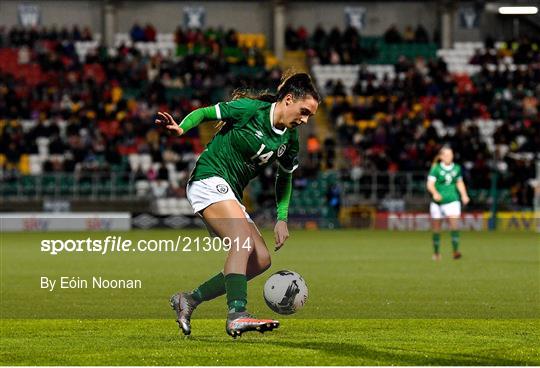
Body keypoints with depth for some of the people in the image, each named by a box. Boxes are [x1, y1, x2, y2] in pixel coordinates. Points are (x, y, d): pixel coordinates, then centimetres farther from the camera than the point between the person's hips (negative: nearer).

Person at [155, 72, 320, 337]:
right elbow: (204, 113, -5)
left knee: (261, 260, -3)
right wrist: (181, 128, -25)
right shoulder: (250, 109, -12)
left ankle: (189, 300, 2)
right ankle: (237, 315, -41)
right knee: (243, 239, -30)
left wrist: (281, 219, 11)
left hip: (229, 195, 9)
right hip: (209, 179, -9)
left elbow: (285, 177, 22)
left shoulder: (290, 139, 8)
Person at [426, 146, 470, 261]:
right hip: (438, 202, -1)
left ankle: (456, 250, -18)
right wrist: (435, 193, -33)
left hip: (452, 201, 2)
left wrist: (464, 195, 9)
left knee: (454, 225, -17)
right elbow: (430, 184, -14)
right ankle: (436, 253, 25)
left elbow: (460, 183, 21)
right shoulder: (436, 169, -6)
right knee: (436, 228, 8)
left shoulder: (456, 168, 6)